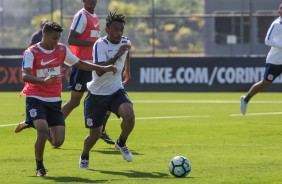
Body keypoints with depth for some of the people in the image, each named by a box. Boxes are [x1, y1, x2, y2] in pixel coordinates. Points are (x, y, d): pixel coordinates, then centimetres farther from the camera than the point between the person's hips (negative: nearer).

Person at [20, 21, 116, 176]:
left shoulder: (62, 50, 5)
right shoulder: (31, 53, -11)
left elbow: (80, 64, 17)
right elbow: (25, 76, -26)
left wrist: (103, 68, 11)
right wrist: (44, 80, -43)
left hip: (54, 101, 5)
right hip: (35, 98, -5)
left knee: (58, 142, -3)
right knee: (43, 131, -25)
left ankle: (48, 131, 34)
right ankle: (39, 167, -2)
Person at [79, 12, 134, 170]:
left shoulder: (125, 42, -1)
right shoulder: (100, 45, -20)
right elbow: (99, 71, -34)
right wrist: (117, 55, -41)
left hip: (117, 91, 4)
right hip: (97, 94, -4)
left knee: (129, 115, -27)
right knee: (95, 134, 4)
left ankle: (121, 143, 3)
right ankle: (84, 157, 37)